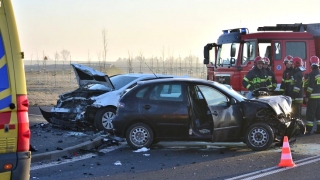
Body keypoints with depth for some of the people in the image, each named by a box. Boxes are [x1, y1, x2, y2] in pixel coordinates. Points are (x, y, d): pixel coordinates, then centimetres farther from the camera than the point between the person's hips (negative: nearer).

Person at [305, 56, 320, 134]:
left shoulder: (312, 74, -14)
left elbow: (310, 86, -18)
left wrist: (307, 96, -14)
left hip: (313, 97, -7)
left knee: (310, 113, -4)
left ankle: (309, 129, -5)